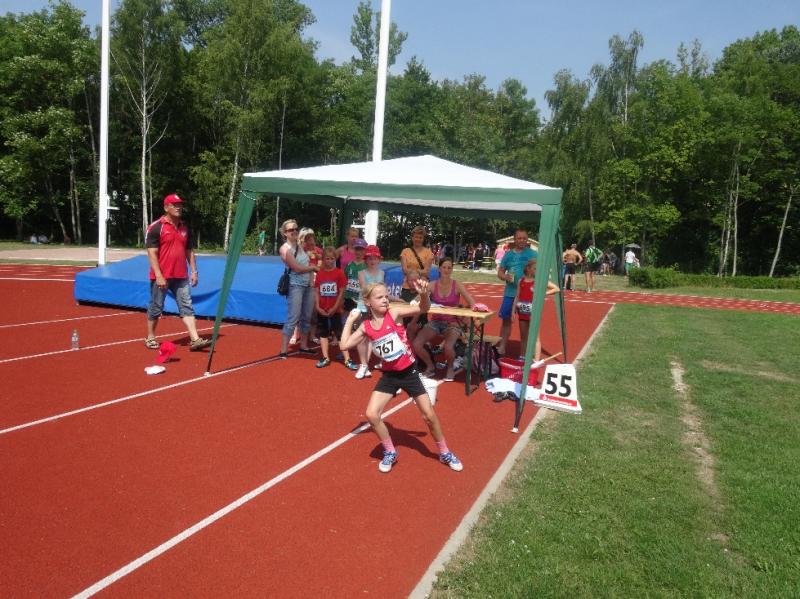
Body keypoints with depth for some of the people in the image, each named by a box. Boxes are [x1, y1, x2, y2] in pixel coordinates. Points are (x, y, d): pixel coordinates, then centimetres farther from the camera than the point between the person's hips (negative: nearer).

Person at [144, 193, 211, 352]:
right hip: (161, 277, -5)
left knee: (187, 307, -1)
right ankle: (150, 337, 22)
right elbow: (152, 253, -12)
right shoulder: (156, 227, -7)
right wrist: (158, 276, -18)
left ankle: (195, 340, -5)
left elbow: (189, 251, 18)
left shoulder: (184, 228, 12)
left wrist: (194, 271, 10)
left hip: (181, 276, 5)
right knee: (156, 308, 6)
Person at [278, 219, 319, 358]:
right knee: (293, 318, -10)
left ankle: (303, 346, 24)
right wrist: (313, 267, -1)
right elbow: (297, 268, -14)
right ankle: (284, 350, -5)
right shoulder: (285, 249, -8)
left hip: (308, 285, 7)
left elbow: (308, 264, 18)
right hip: (295, 286, -7)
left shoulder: (300, 245, 13)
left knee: (306, 317, 11)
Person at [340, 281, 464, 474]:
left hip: (409, 372, -3)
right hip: (389, 375, 3)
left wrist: (425, 294, -45)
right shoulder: (365, 326, -4)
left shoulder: (394, 313, -14)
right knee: (372, 415, -7)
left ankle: (445, 453, 27)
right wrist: (350, 321, 1)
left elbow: (423, 308, -24)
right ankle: (390, 452, 16)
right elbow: (345, 345, -2)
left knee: (429, 415, 2)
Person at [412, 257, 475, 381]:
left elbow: (472, 305, -15)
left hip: (453, 322, -3)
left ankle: (450, 368, 3)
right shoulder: (433, 285, 0)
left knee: (448, 347, -33)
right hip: (435, 321, 3)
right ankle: (430, 367, 11)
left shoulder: (457, 285, -6)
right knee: (416, 344, -19)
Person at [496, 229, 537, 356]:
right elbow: (500, 272, 11)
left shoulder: (533, 254, -1)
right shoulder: (508, 254, 8)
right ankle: (501, 347, 18)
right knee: (506, 319, 8)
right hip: (510, 293, 3)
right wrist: (505, 277, -10)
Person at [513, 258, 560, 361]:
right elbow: (517, 297, 9)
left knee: (535, 337, -3)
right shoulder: (521, 281, 5)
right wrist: (513, 311, 7)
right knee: (523, 336, 15)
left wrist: (544, 293, -15)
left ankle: (536, 360, -4)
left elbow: (557, 289, -8)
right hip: (522, 313, 5)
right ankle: (522, 357, 28)